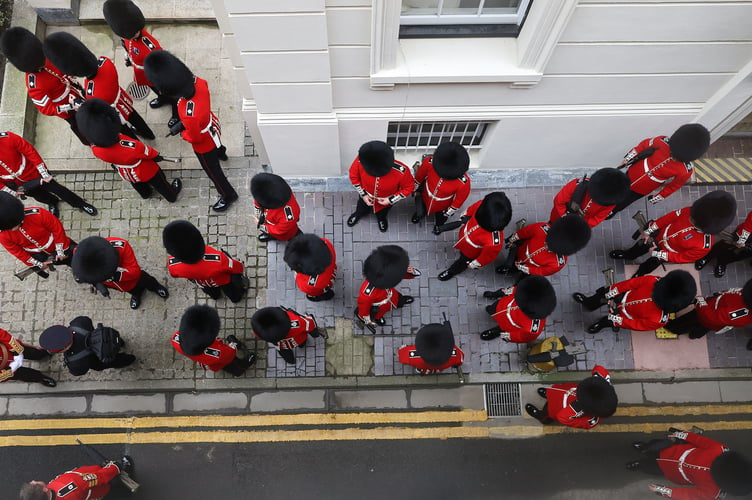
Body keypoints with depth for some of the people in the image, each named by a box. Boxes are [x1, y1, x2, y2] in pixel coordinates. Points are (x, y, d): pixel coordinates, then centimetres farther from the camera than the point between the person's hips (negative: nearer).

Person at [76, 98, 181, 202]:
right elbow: (146, 151, -23)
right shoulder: (129, 146, -46)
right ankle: (172, 195, 57)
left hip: (126, 175, 5)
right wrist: (156, 155, -4)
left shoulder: (95, 148, -33)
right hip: (146, 172, -4)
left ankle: (145, 193, 68)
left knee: (139, 186, 37)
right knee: (160, 184, 28)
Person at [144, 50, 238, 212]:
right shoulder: (197, 82, -29)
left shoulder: (190, 115, -47)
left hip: (204, 144, -6)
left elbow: (194, 137, -29)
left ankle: (228, 195, 44)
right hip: (212, 126, 6)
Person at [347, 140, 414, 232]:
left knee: (382, 215, 35)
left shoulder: (401, 171, -45)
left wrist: (391, 200, -25)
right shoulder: (361, 161, -39)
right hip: (366, 198, 1)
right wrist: (363, 194, -16)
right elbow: (353, 175, -16)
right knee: (361, 210, 36)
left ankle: (381, 219, 72)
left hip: (385, 202, -1)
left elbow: (409, 187, -22)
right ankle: (358, 214, 72)